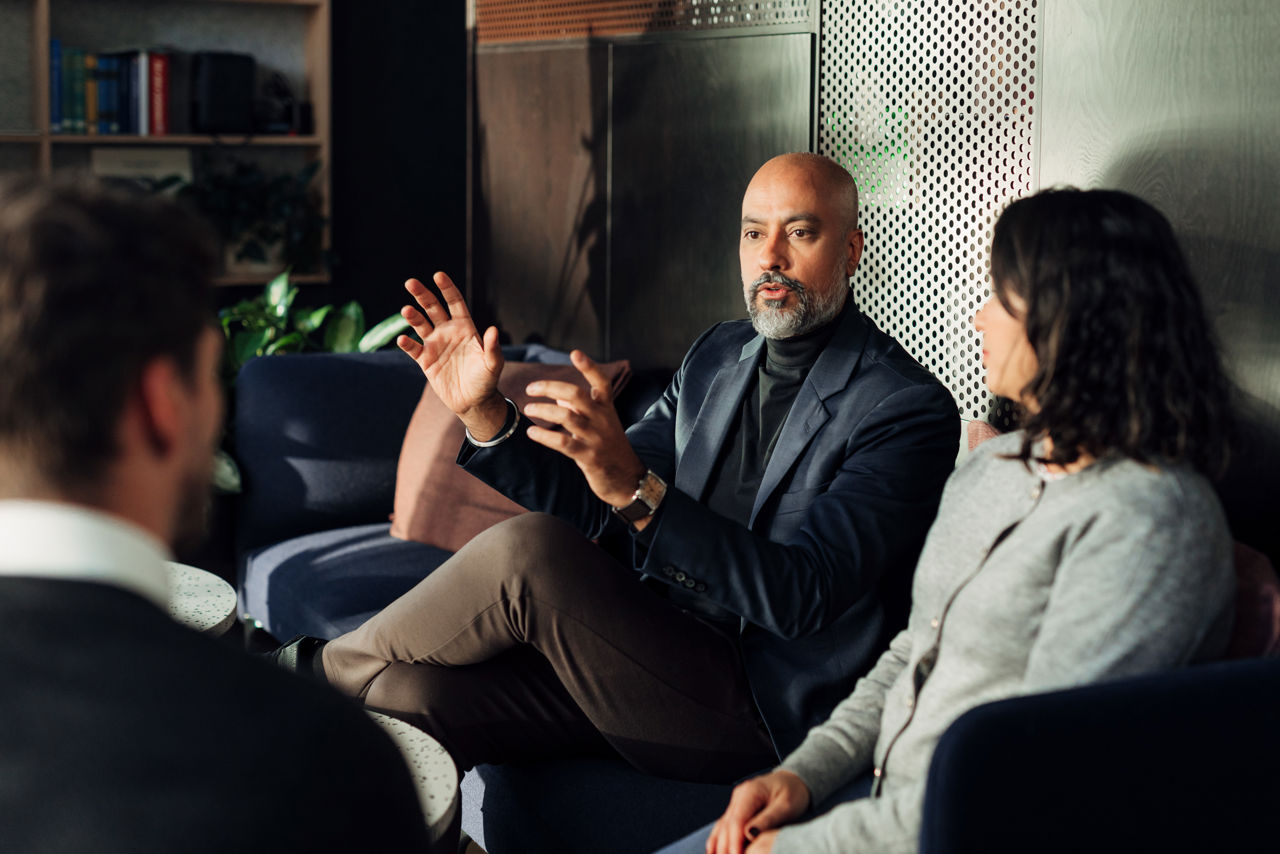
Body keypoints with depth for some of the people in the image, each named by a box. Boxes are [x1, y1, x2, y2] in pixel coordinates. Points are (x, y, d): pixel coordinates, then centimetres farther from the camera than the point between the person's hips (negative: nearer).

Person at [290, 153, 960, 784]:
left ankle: (316, 669, -2)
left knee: (526, 551, -25)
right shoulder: (718, 355, 15)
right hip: (647, 657, 7)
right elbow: (587, 504, 14)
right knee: (410, 694, -18)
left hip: (761, 709, -7)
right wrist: (483, 413, -4)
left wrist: (637, 489, -33)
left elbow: (803, 595, -22)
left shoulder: (909, 408, -10)